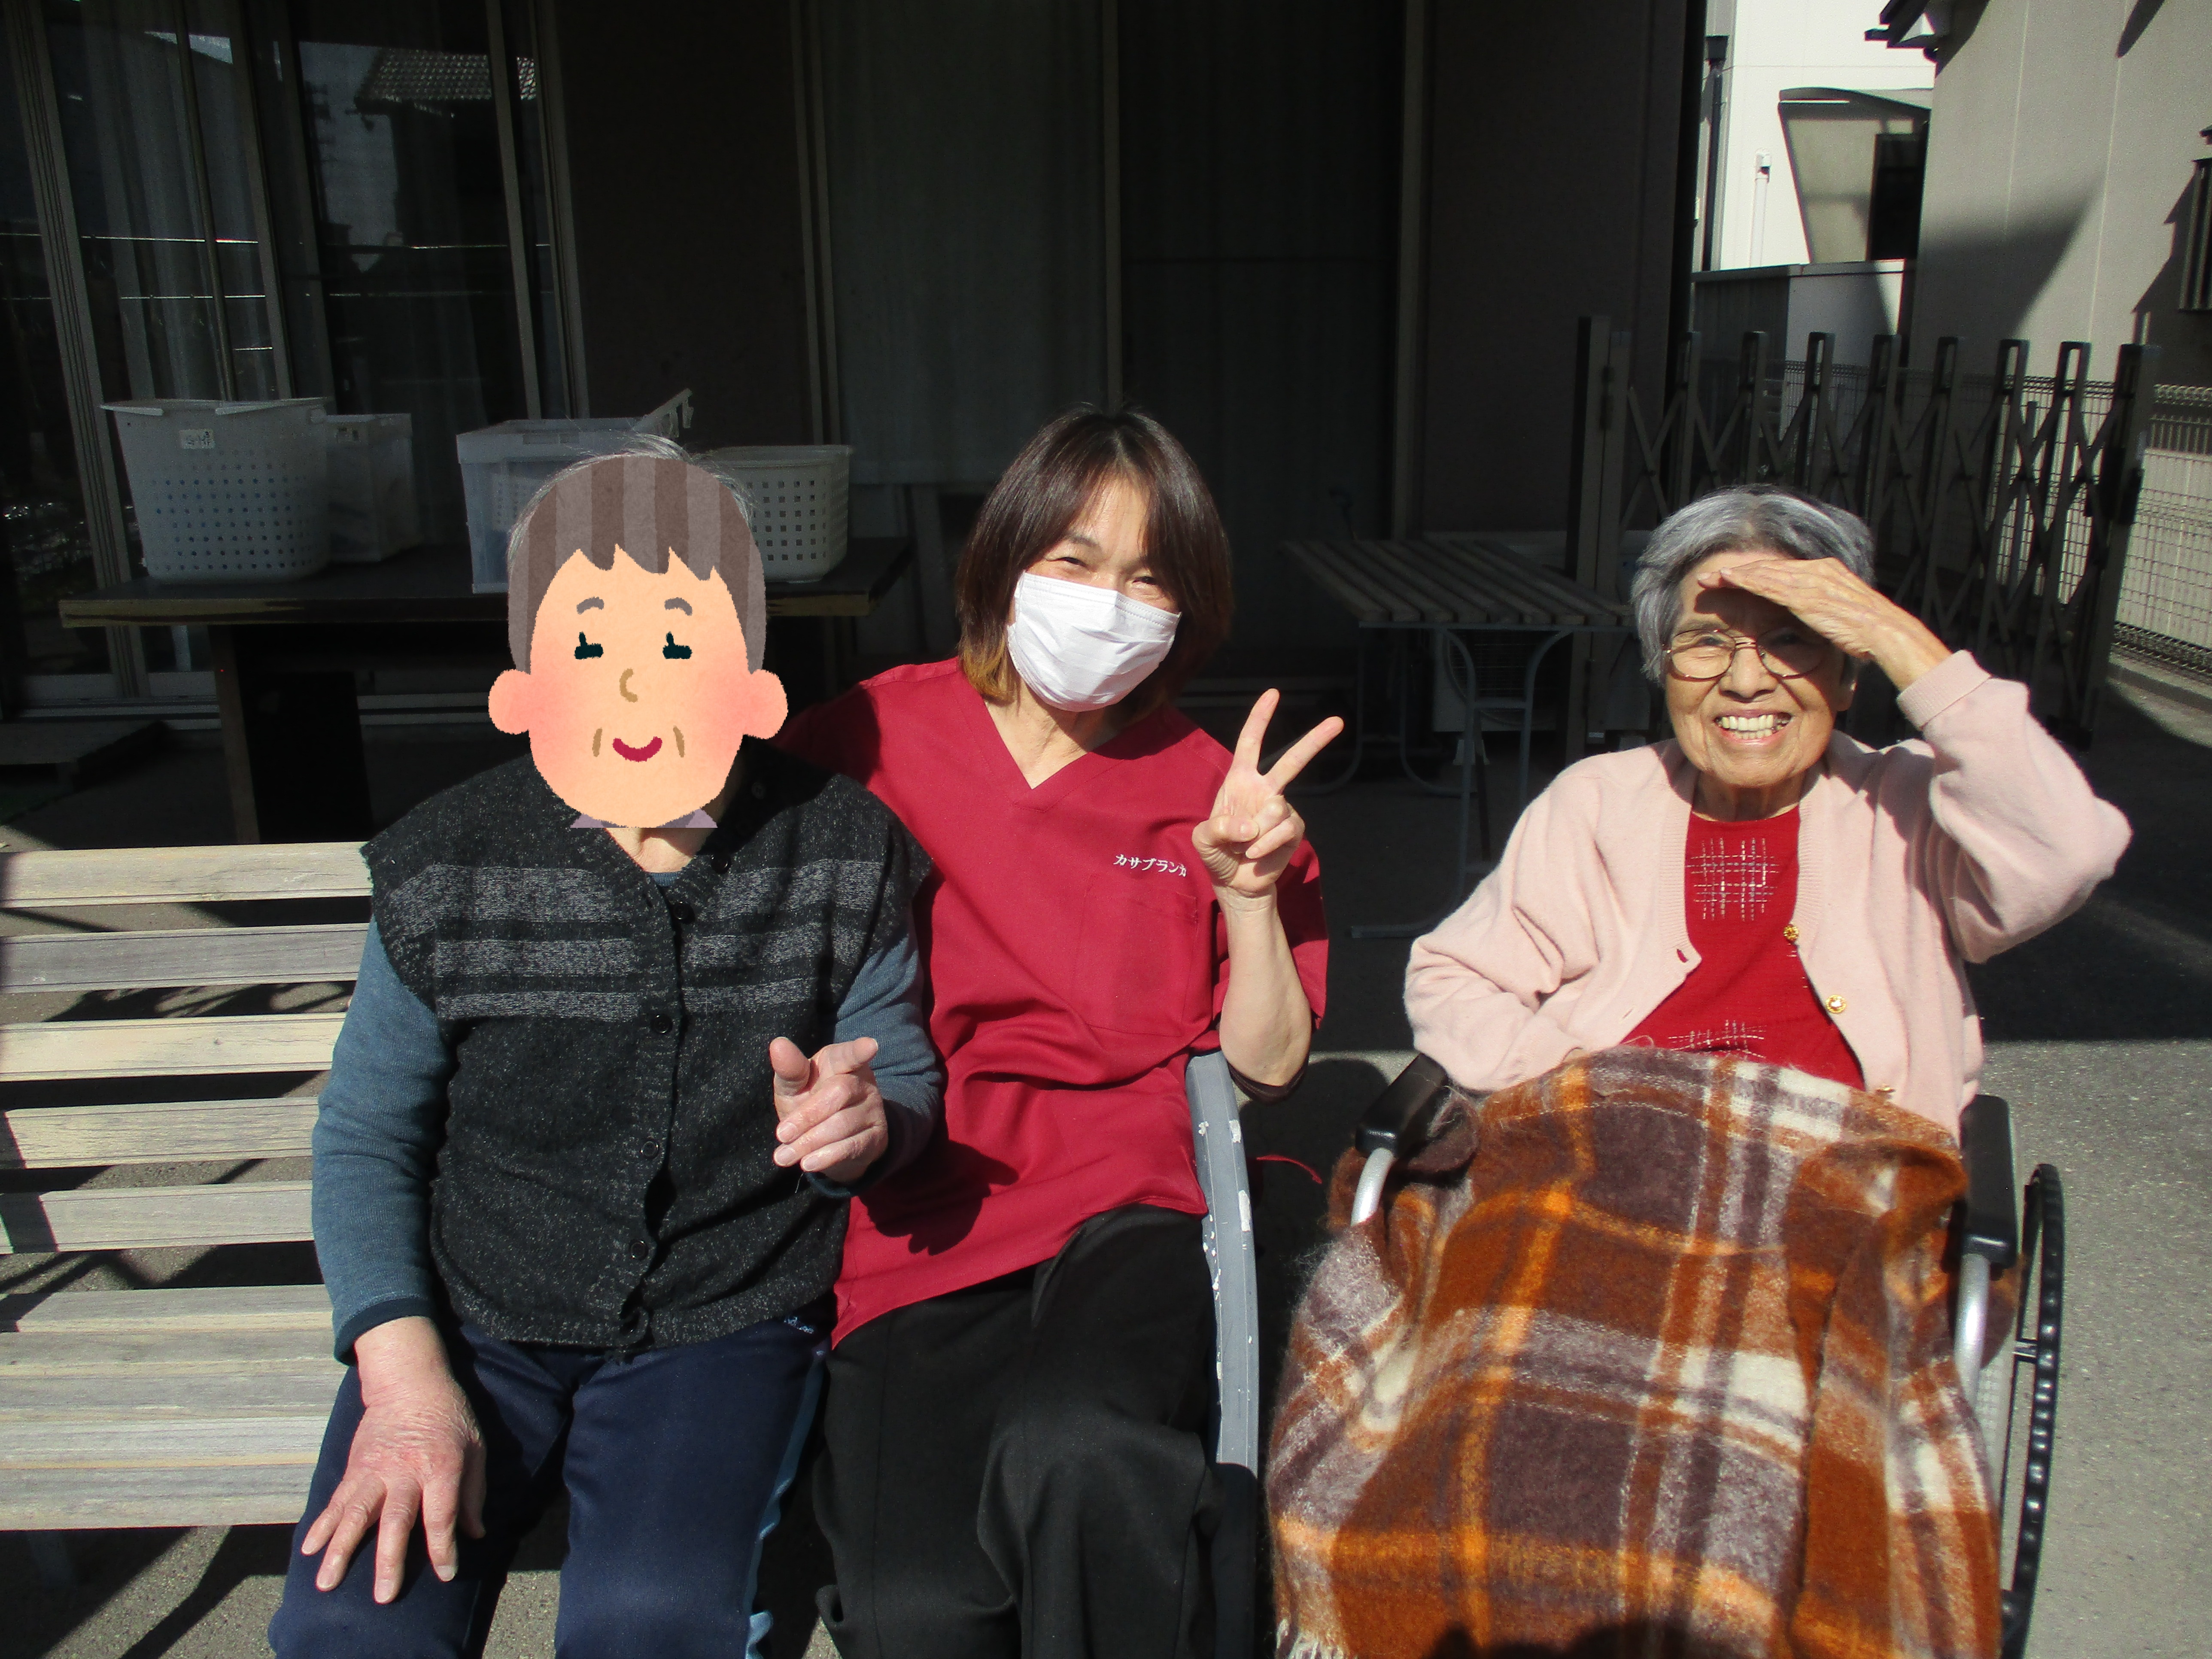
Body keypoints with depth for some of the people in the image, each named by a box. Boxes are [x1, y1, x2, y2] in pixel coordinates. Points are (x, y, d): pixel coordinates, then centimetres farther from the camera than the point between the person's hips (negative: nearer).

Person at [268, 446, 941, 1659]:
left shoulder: (841, 857, -6)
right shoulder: (445, 871, -5)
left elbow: (907, 1081, 5)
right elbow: (366, 1137, 3)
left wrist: (864, 1121, -21)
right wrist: (402, 1374, -9)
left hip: (724, 1325, -1)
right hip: (472, 1319, 1)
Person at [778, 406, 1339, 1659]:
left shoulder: (1211, 789, 10)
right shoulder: (879, 737, 6)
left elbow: (1270, 1064, 11)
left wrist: (1251, 891, -5)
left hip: (1125, 1212, 1)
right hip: (923, 1224, 0)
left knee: (1071, 1450, -33)